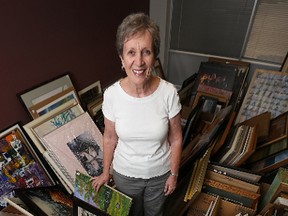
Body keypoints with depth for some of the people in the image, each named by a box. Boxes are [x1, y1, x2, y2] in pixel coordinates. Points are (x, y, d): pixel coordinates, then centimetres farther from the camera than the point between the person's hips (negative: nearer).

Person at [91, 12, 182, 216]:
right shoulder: (111, 94, -23)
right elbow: (110, 137, -8)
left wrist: (174, 174, -2)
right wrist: (105, 172, 4)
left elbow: (175, 139, -11)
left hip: (160, 173, 0)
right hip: (125, 173, 1)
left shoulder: (169, 92, -25)